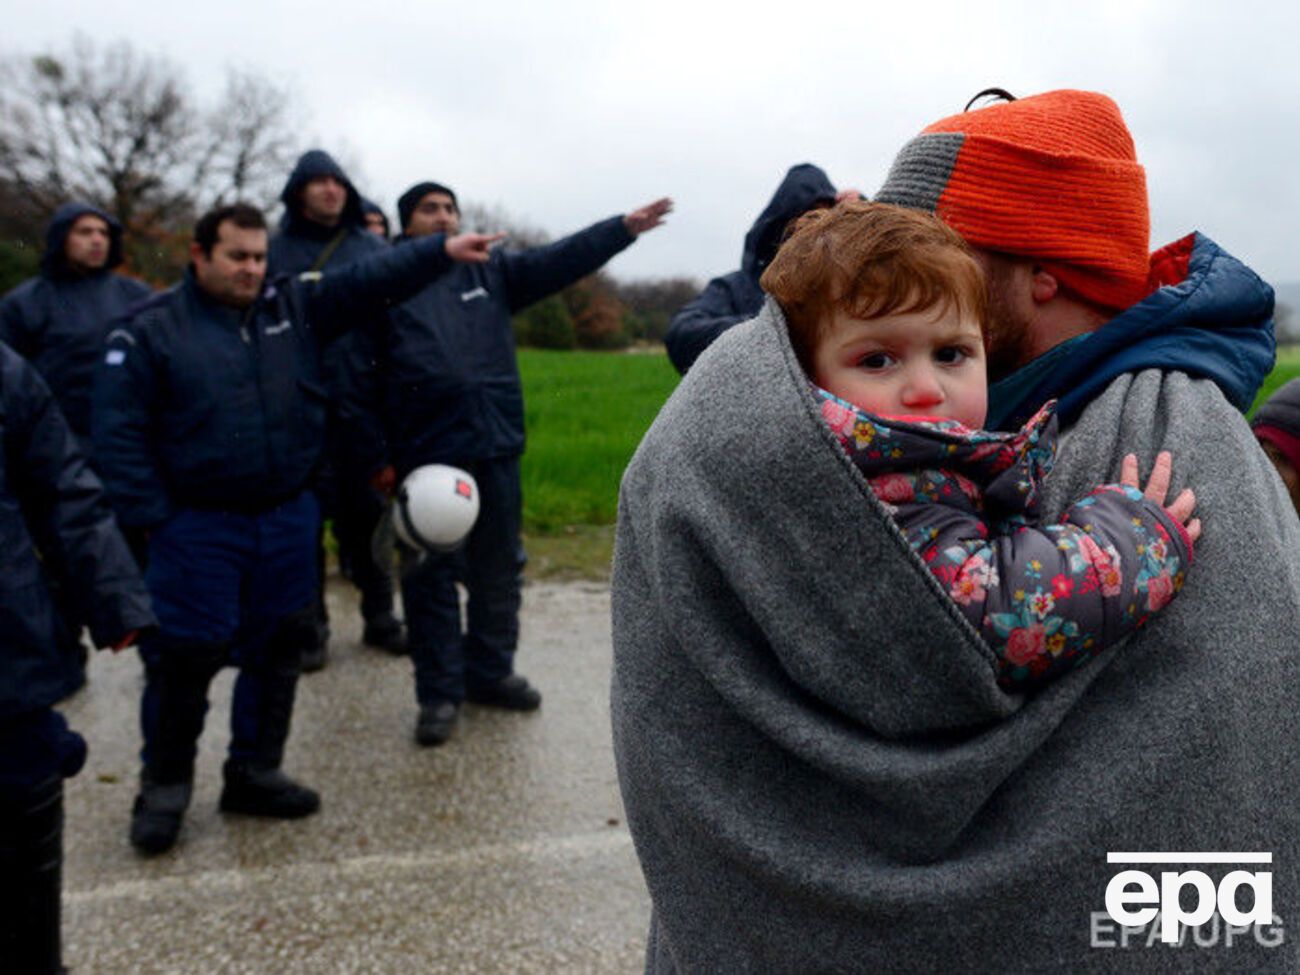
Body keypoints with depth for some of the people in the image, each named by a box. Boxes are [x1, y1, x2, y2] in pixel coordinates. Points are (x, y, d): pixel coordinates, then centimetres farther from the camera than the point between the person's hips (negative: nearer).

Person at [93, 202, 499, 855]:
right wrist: (153, 519, -11)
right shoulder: (151, 331, -4)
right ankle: (164, 785, 20)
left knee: (277, 652, 12)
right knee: (184, 657, 0)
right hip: (197, 527, -4)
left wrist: (443, 250, -13)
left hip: (288, 519, 4)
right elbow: (120, 433, -6)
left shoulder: (296, 307, 6)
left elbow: (370, 281, -1)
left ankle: (254, 772, 28)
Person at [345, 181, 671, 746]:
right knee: (431, 580, 3)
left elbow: (559, 261, 5)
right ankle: (440, 693, 15)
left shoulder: (490, 271, 14)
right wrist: (376, 458, -6)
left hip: (496, 447, 4)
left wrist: (624, 228, -7)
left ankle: (491, 673, 30)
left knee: (498, 572, 13)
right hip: (425, 454, -4)